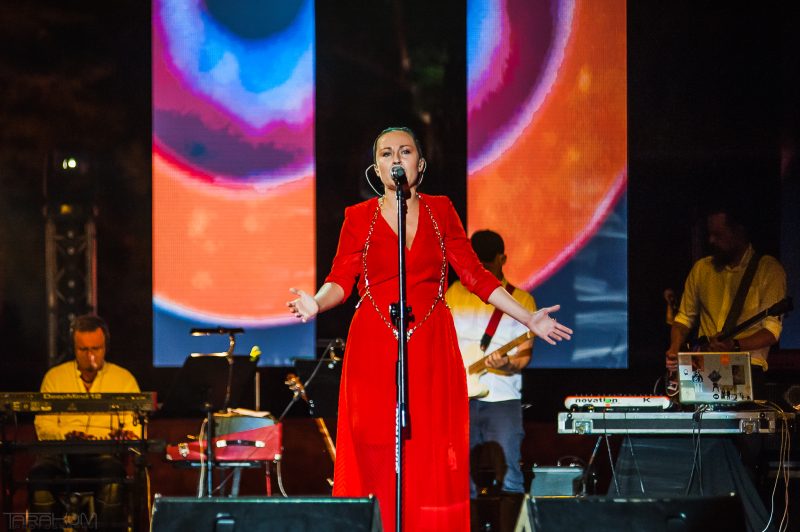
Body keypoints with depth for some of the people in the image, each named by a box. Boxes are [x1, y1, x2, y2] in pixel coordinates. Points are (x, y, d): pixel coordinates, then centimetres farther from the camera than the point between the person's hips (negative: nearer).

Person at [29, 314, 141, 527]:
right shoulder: (54, 376, 17)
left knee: (112, 472, -37)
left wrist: (125, 435, -16)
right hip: (61, 453, 1)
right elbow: (43, 425, 9)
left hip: (106, 454, 0)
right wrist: (66, 436, -12)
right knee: (40, 473, -35)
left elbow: (136, 426, 9)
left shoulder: (124, 378, 15)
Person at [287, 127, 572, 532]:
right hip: (374, 351, -1)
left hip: (430, 350, 1)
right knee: (375, 454, -4)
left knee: (432, 459, -3)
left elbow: (474, 273, 8)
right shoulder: (359, 217, 7)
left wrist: (528, 318, 2)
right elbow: (341, 279, -2)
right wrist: (315, 304, -24)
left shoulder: (440, 211, 10)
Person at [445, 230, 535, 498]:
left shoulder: (521, 300, 4)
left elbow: (524, 355, -1)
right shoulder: (456, 292, 12)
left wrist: (508, 364, -22)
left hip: (502, 398, -3)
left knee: (507, 476, -13)